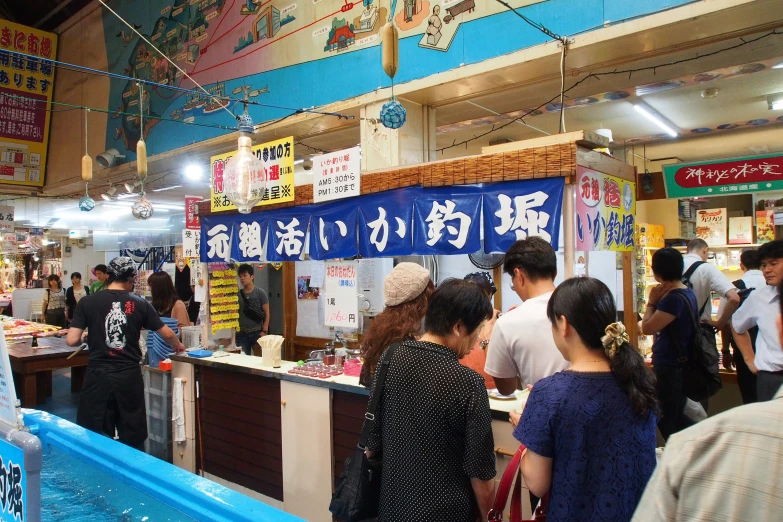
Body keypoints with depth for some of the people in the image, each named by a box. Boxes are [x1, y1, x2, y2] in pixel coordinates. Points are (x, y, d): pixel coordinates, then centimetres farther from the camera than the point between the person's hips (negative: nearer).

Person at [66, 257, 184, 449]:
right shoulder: (140, 304, 0)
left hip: (98, 376, 0)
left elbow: (72, 340, -5)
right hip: (129, 376, 1)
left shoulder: (88, 302, -3)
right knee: (133, 439, 13)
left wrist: (87, 338, 17)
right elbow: (167, 334, 8)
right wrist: (178, 345, 30)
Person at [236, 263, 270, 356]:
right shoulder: (237, 294, 7)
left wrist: (264, 331, -9)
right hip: (241, 333, 2)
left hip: (257, 332, -2)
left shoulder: (260, 293, -1)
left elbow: (266, 313, -2)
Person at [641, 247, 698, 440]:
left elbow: (647, 328, -22)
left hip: (670, 367, -10)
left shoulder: (674, 298, -24)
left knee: (667, 419, 4)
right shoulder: (687, 293, 8)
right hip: (677, 365, 10)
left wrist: (651, 302, -14)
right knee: (675, 417, 22)